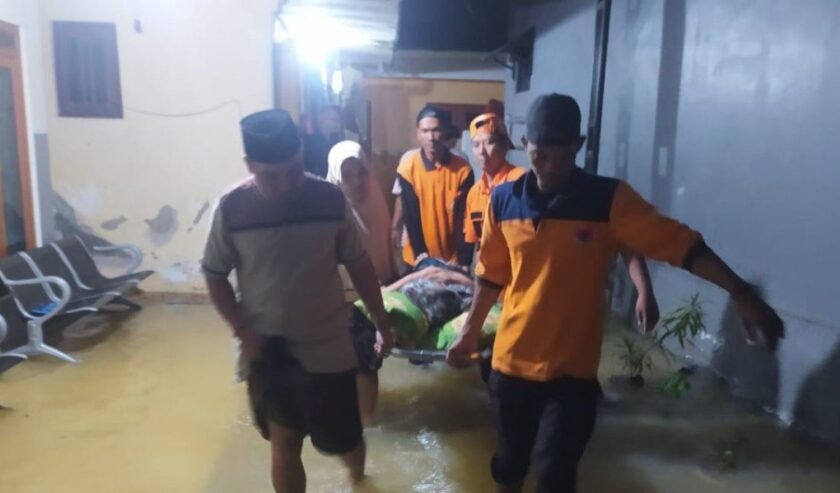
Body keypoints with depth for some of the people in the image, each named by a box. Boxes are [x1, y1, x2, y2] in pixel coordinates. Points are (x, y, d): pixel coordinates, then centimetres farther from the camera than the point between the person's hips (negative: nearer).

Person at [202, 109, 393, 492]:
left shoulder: (330, 200, -11)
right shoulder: (232, 209, -12)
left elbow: (359, 265, -1)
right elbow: (214, 276, -1)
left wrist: (382, 323, 3)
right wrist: (243, 332, -11)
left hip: (327, 346, 0)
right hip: (268, 350, 0)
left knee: (343, 438, 13)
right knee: (284, 442, 12)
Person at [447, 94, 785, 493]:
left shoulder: (609, 199, -11)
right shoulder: (503, 200, -4)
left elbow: (680, 244, -16)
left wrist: (740, 293, -28)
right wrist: (469, 333, 11)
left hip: (572, 367, -2)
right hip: (511, 359, 3)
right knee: (510, 457, 20)